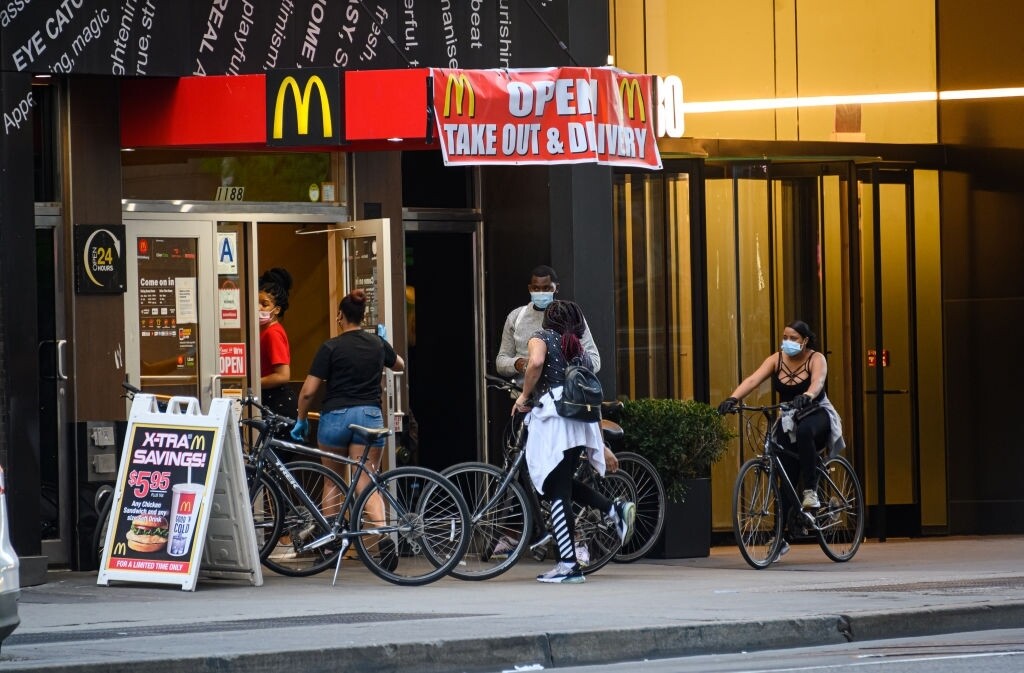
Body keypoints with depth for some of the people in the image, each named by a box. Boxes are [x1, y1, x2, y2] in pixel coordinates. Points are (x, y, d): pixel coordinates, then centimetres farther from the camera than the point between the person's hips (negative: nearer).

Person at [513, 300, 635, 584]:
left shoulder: (543, 337, 7)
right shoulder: (578, 347, 25)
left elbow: (536, 362, -16)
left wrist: (524, 396, -3)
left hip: (553, 418, -7)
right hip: (581, 423, 7)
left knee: (557, 491, -5)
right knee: (563, 484, 23)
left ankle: (569, 564, -8)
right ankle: (615, 509, 4)